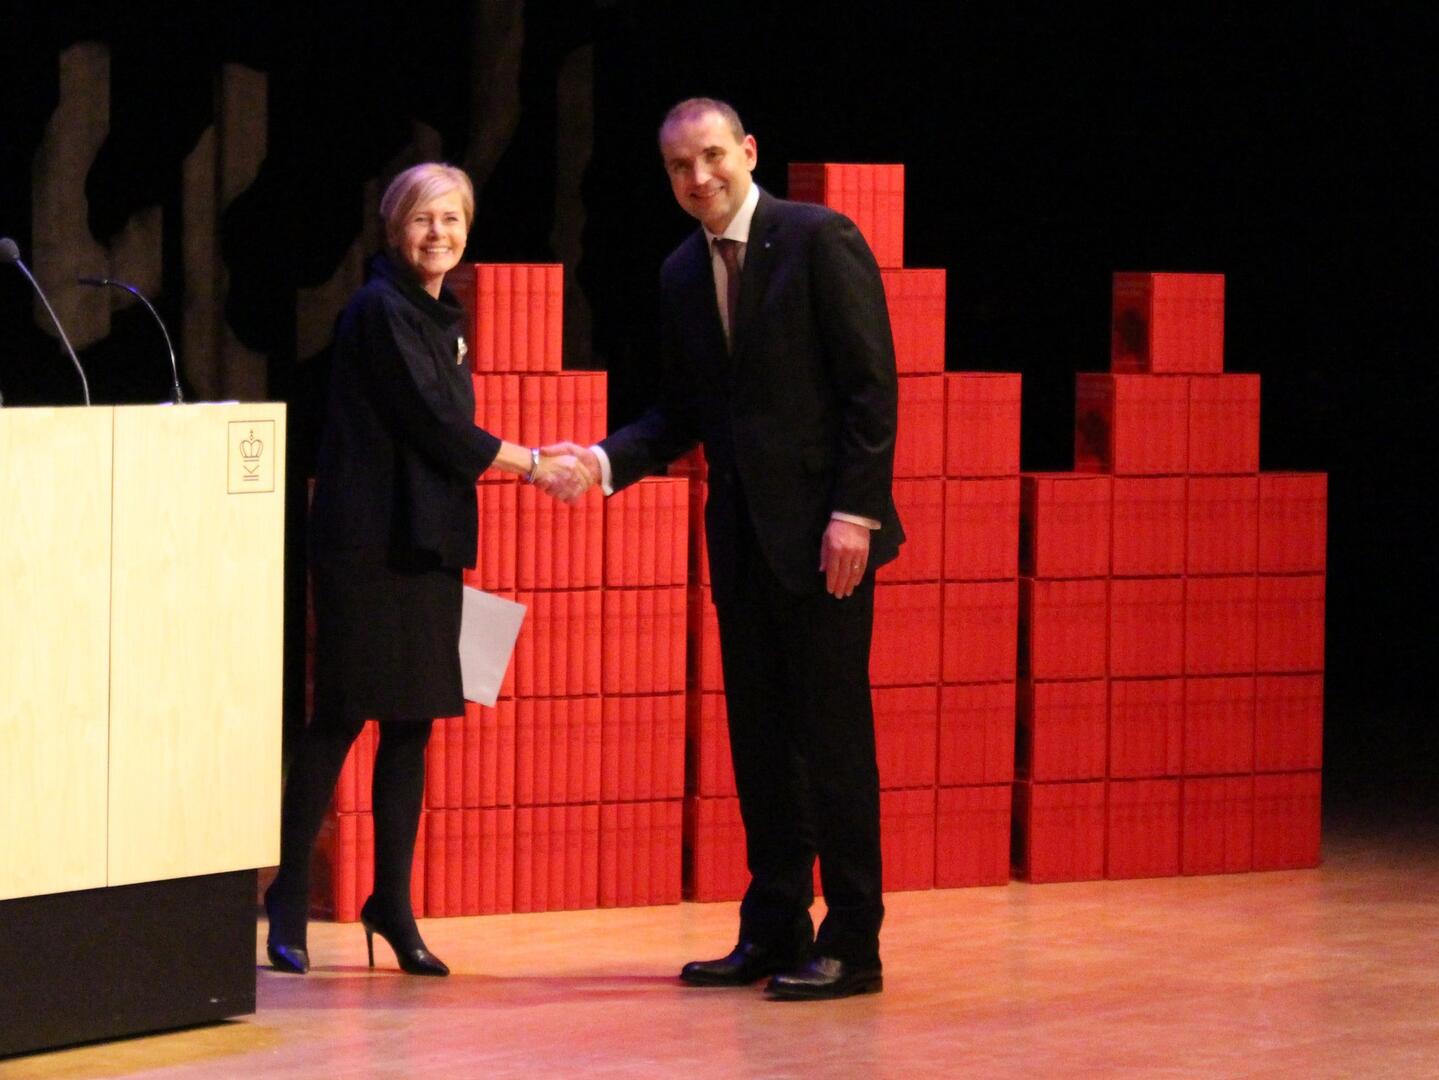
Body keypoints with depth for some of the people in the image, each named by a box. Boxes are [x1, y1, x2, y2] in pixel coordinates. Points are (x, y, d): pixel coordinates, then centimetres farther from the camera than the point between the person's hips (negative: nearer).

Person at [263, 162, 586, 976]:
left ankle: (394, 904, 13)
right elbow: (431, 423, -14)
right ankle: (289, 901, 2)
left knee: (413, 724, 7)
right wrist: (531, 465, -8)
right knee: (342, 718, -6)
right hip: (368, 542, -8)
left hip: (428, 542, 8)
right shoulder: (381, 312, -9)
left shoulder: (445, 318, 17)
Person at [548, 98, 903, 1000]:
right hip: (743, 534, 7)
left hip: (822, 528, -7)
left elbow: (872, 386, -10)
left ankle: (852, 944, -1)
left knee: (833, 732, -5)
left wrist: (854, 511, -17)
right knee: (758, 733, 9)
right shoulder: (683, 274, 13)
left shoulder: (820, 241, -6)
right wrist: (608, 460, -1)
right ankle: (774, 932, 16)